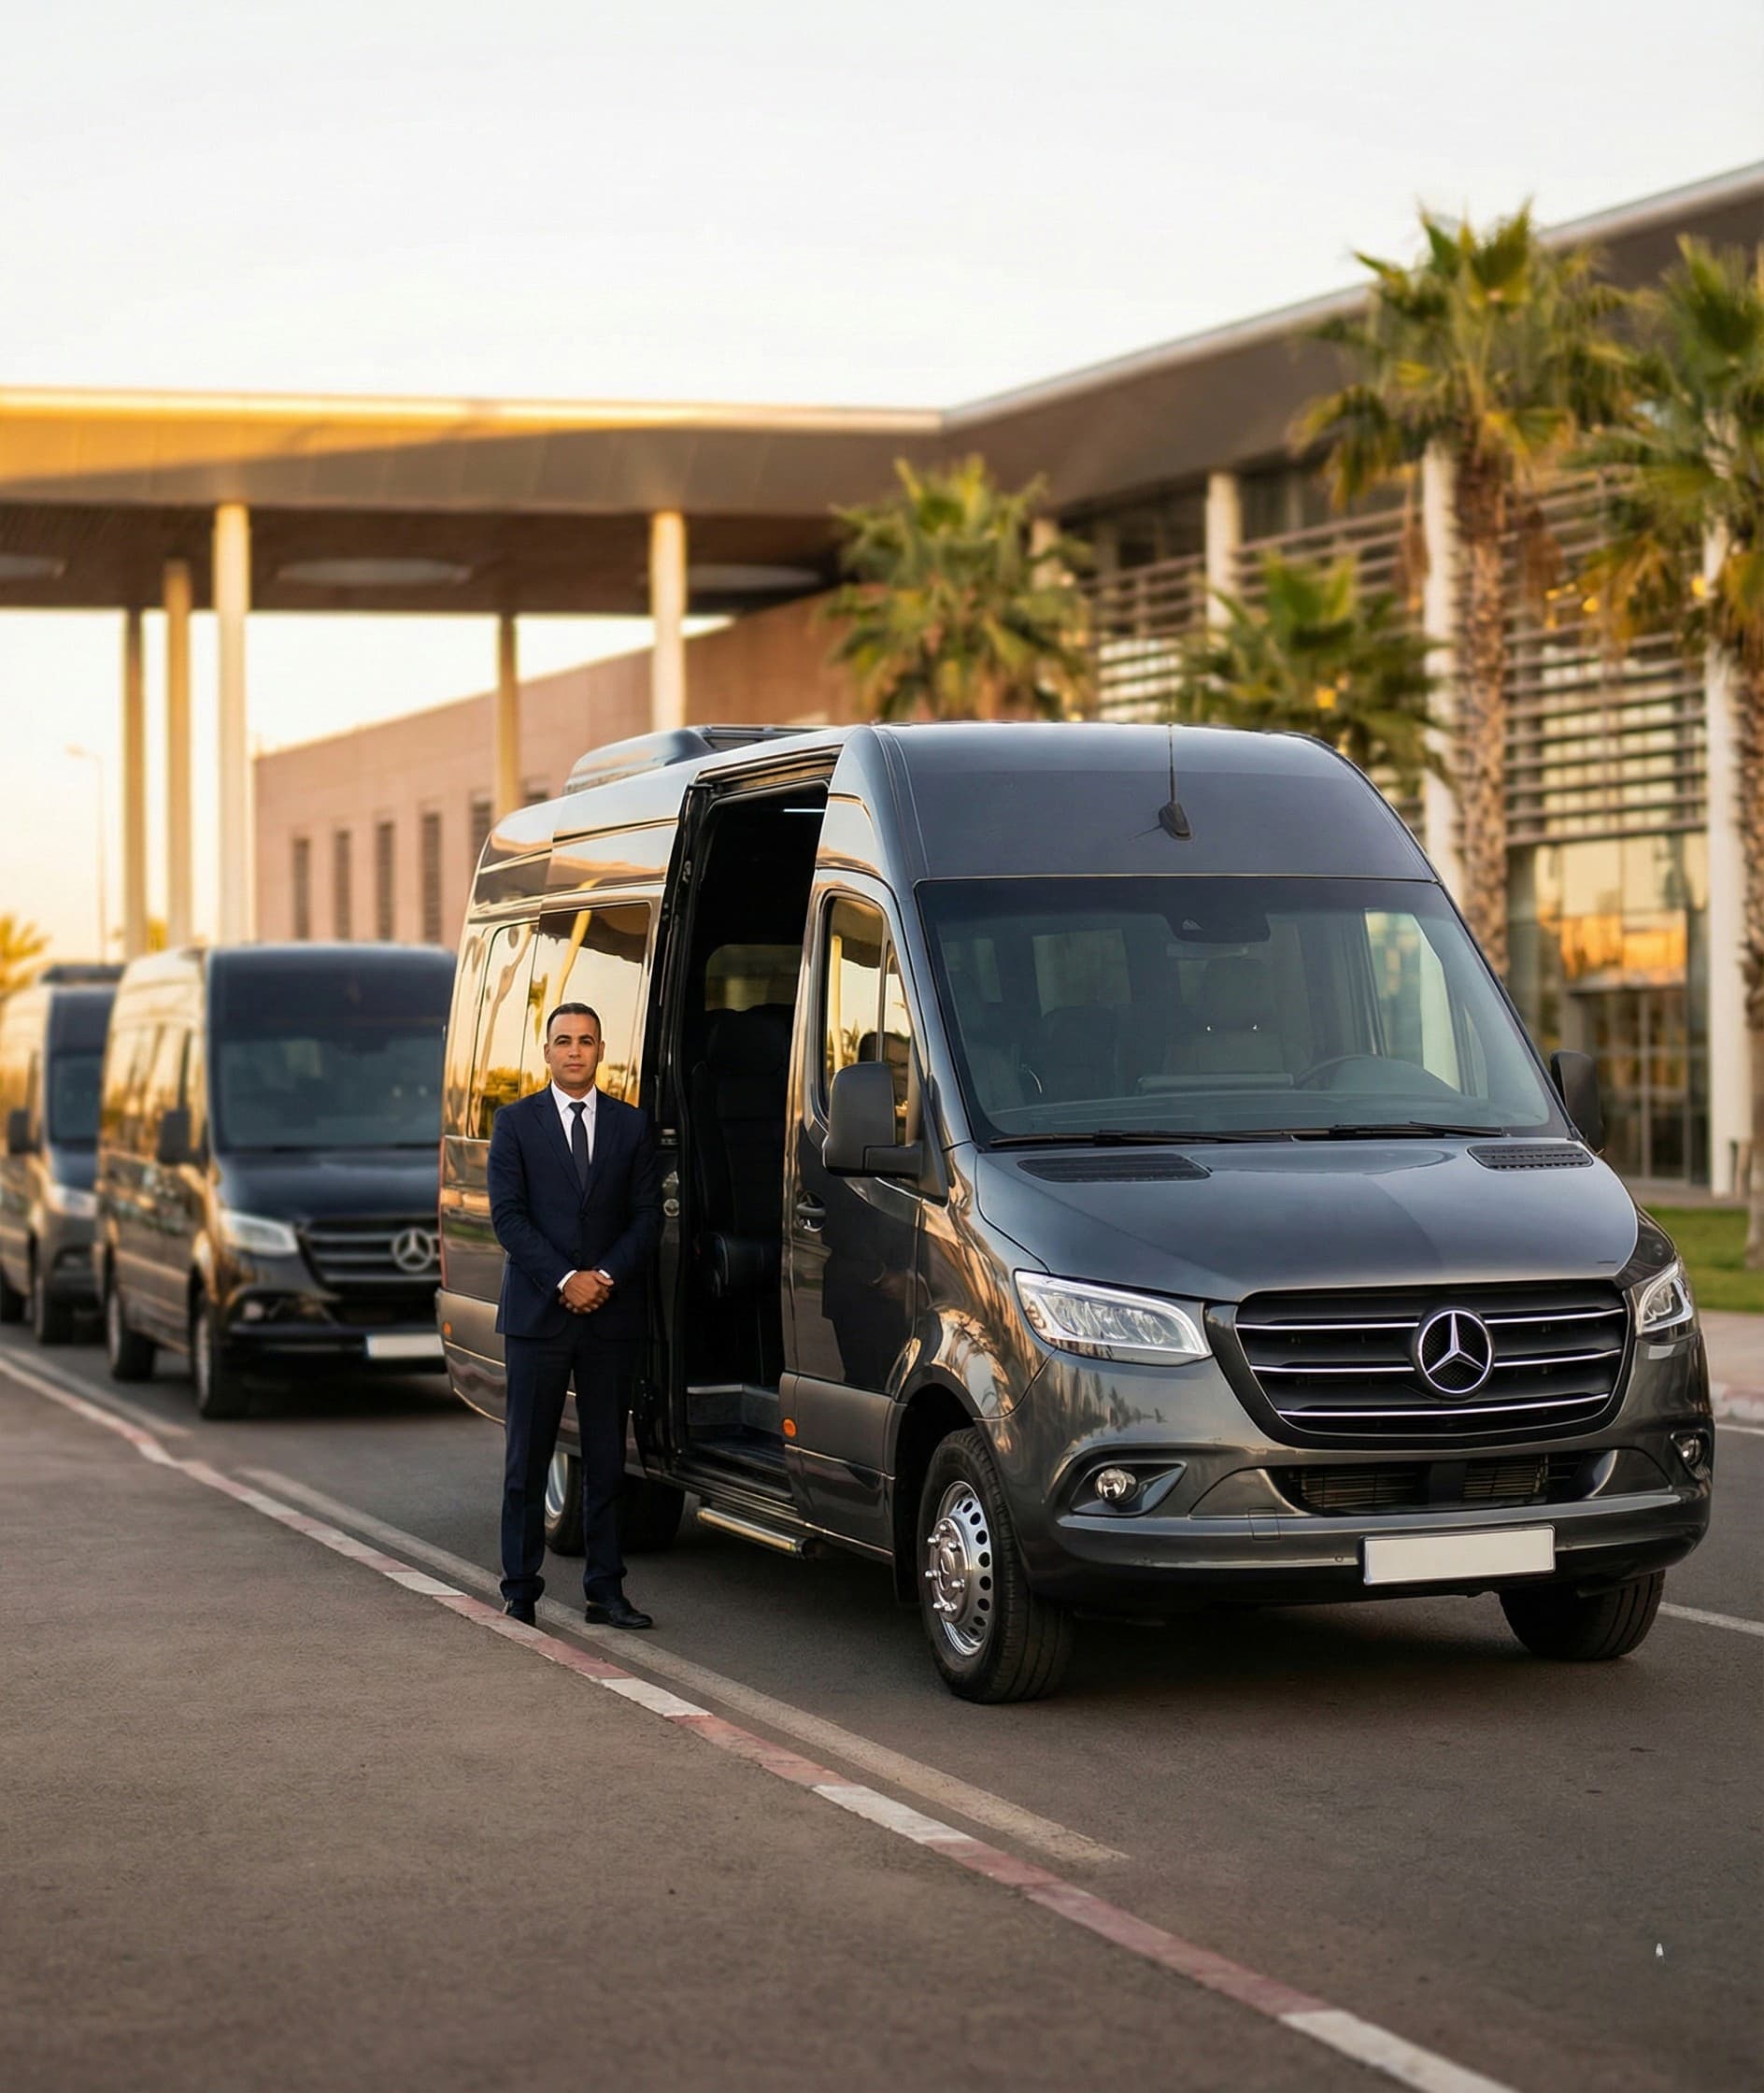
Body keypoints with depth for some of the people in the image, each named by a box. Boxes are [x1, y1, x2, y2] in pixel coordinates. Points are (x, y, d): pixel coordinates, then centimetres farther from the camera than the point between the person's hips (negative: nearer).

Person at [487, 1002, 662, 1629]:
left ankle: (605, 1589, 8)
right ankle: (520, 1588, 6)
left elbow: (648, 1216, 5)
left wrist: (604, 1276, -10)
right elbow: (507, 1215, -3)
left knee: (606, 1459, 4)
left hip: (612, 1316, 2)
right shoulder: (515, 1123, 4)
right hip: (536, 1316, -2)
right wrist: (565, 1281, -12)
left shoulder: (632, 1126, 9)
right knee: (527, 1458, 2)